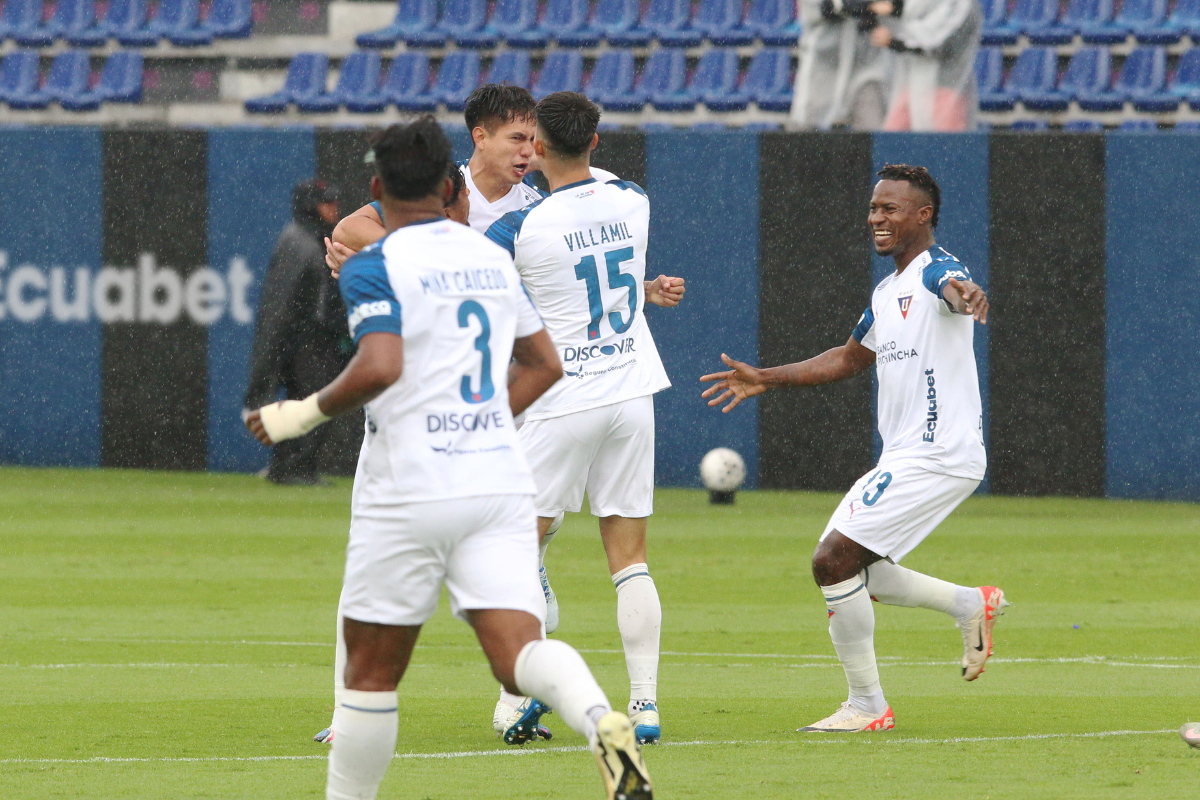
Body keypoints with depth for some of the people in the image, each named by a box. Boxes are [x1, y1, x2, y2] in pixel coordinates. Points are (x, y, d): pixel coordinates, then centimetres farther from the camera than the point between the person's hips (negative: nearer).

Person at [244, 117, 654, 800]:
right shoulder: (495, 258, 14)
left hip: (408, 493, -4)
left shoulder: (374, 268, -7)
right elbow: (544, 366, 20)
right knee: (519, 648, -10)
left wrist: (304, 414, -8)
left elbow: (380, 367, -22)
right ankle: (602, 722, -39)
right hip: (500, 482, 4)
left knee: (371, 672, 9)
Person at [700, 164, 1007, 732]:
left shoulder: (937, 271, -13)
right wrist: (765, 381, 30)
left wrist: (965, 296, -64)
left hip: (937, 458, -10)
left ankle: (867, 707, -3)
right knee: (845, 567, 11)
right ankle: (970, 605, 19)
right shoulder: (887, 293, 17)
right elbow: (850, 359, 32)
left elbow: (953, 287, -39)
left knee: (834, 562, -13)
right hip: (904, 458, 10)